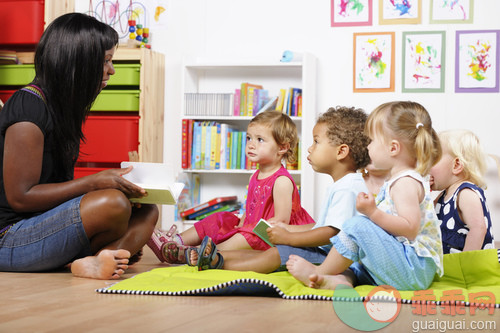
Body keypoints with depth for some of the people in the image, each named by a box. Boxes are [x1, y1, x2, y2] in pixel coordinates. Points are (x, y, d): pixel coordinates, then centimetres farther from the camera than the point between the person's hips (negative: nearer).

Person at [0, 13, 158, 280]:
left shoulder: (61, 107, 14)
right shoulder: (28, 107, -16)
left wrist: (108, 181, 3)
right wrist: (94, 183, -18)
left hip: (45, 224, 10)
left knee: (147, 211, -3)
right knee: (113, 204, -31)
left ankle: (93, 262, -26)